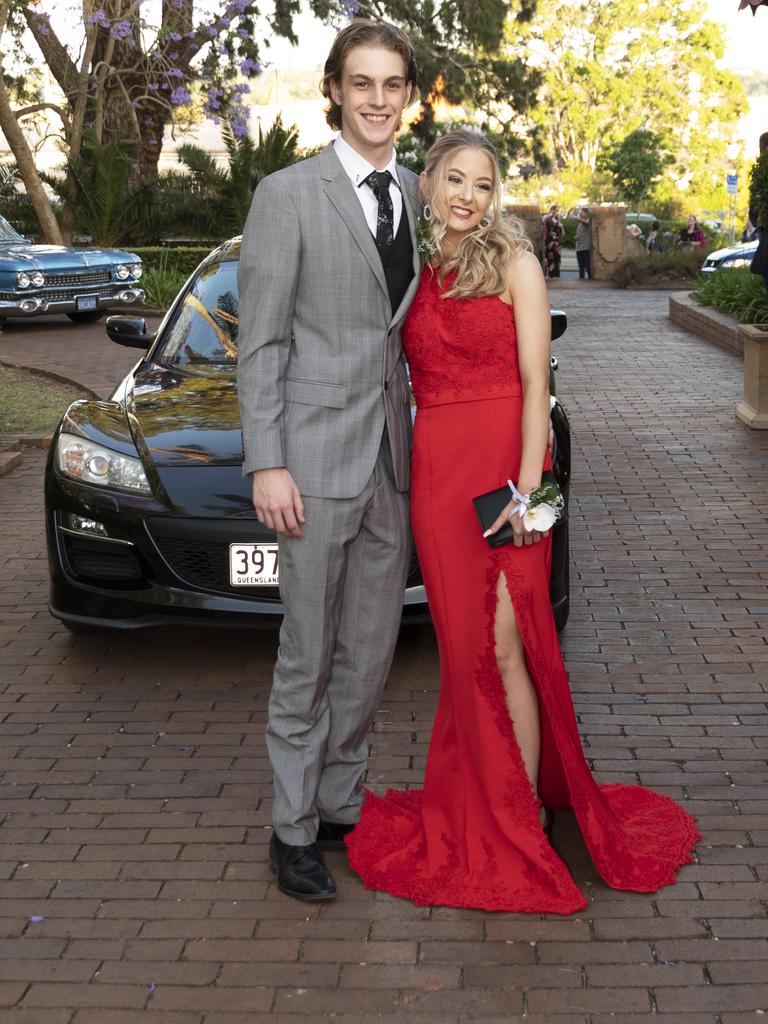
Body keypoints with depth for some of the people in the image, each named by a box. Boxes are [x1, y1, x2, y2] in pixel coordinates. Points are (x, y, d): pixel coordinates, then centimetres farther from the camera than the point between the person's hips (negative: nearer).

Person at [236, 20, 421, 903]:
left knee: (370, 649, 13)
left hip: (394, 453, 6)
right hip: (317, 452, -5)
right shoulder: (287, 195, -6)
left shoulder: (415, 195, 11)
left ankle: (340, 804, 28)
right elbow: (259, 342, -8)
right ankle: (294, 828, 18)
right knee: (308, 655, 3)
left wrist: (426, 436, 10)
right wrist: (267, 465, -13)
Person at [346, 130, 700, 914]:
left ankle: (523, 819, 5)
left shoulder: (513, 263, 0)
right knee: (463, 647, 8)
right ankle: (475, 808, 20)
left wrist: (528, 482, -16)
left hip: (501, 465, -4)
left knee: (504, 644, -6)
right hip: (434, 469, 4)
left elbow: (535, 382, -6)